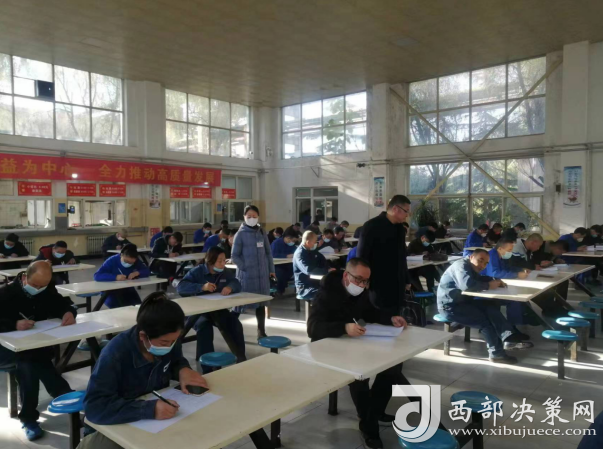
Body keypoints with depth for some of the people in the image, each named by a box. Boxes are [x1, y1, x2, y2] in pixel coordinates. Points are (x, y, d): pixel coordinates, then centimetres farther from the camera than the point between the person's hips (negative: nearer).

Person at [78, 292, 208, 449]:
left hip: (160, 418, 3)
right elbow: (94, 407, -33)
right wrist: (149, 409, -42)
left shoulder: (170, 339, -14)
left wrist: (183, 369, -16)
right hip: (119, 425, -3)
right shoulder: (115, 354, -29)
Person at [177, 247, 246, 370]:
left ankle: (241, 358, -7)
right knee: (204, 326, -35)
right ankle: (207, 368, -30)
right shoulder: (197, 272, -4)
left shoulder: (226, 273, 11)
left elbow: (237, 284, 1)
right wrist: (202, 287, -31)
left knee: (235, 324, -22)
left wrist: (230, 287, -24)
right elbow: (181, 288, -16)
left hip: (219, 310, 4)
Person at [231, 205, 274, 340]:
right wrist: (245, 267, -13)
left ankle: (261, 331, 23)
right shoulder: (240, 234, -5)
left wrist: (271, 269, 8)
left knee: (261, 302, 12)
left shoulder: (262, 233, 7)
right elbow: (235, 256, -5)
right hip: (246, 274, -4)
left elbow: (268, 253, 13)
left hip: (262, 274, 4)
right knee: (241, 302, -1)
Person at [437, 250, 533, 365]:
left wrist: (495, 282, -6)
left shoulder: (472, 269, 17)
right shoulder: (461, 266, -17)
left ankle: (509, 338, -14)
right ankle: (496, 353, -12)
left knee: (491, 306, -9)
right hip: (450, 306, -10)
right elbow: (467, 284, -34)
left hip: (462, 302, 10)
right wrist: (488, 286, -22)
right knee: (483, 319, -21)